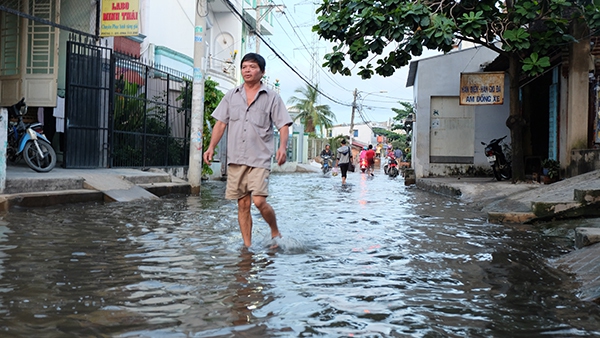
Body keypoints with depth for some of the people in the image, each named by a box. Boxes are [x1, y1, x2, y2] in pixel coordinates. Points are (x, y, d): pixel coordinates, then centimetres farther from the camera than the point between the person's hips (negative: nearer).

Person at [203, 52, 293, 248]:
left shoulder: (272, 98, 4)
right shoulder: (231, 96, 13)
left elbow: (283, 125, 0)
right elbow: (220, 123, 14)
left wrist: (283, 146, -18)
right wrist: (211, 147, 3)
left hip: (260, 159, -3)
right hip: (235, 158, 3)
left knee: (259, 201, -14)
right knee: (243, 204, 5)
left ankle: (275, 232, 12)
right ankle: (247, 246, 13)